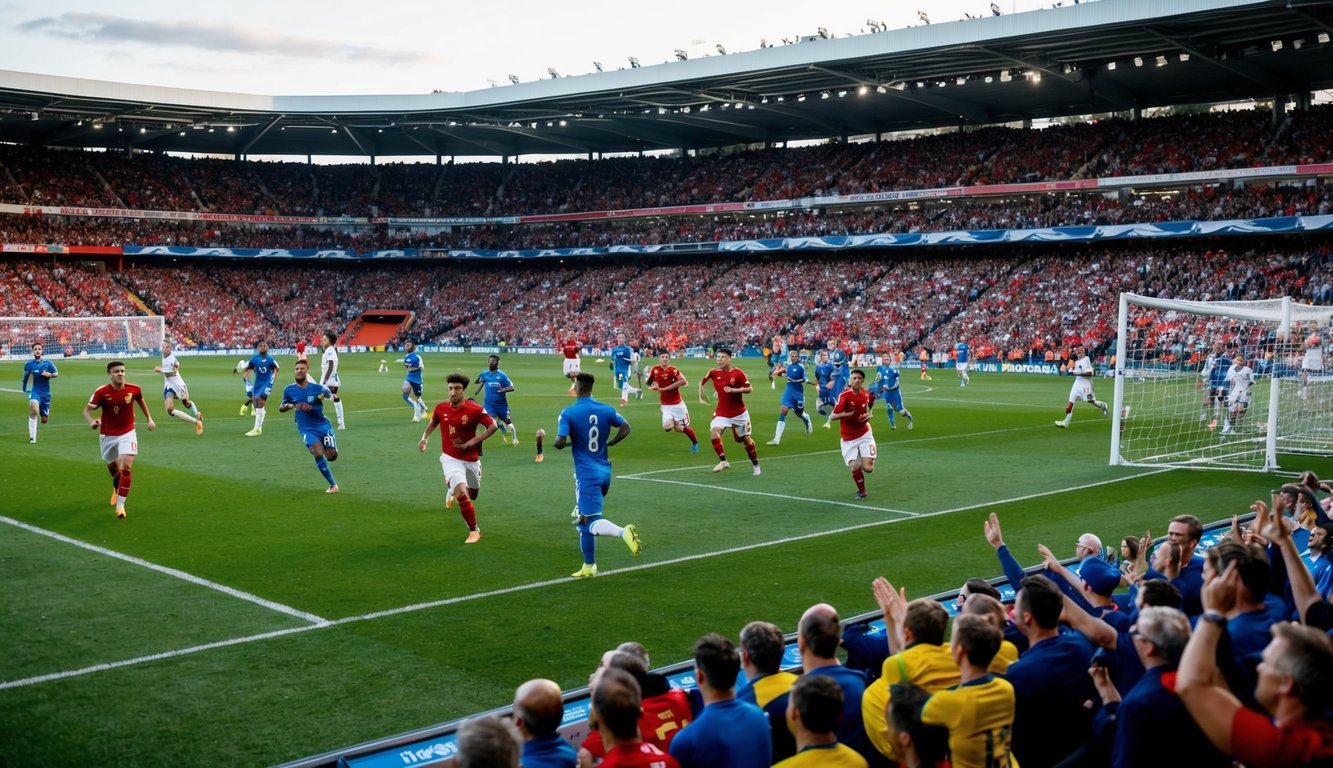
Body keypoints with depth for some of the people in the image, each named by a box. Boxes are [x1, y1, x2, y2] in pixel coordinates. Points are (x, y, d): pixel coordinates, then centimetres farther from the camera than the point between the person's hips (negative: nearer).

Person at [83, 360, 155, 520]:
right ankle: (117, 487, 56)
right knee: (112, 465, 21)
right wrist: (92, 422, -39)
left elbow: (140, 400, 11)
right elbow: (86, 411, -18)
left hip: (127, 434, -1)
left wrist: (149, 419, 16)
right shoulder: (101, 392, -18)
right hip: (108, 435, 1)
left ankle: (120, 504, -10)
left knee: (126, 466, -18)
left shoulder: (134, 389, -12)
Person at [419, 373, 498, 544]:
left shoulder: (475, 409, -17)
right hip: (451, 459, -1)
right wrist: (424, 437, 2)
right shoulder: (440, 408, -7)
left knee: (473, 495, 20)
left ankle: (453, 487, 56)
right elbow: (433, 422, 15)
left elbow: (493, 426, -13)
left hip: (471, 460, 1)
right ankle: (474, 531, -2)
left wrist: (472, 442, -21)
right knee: (462, 495, -21)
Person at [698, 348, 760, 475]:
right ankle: (723, 461, -20)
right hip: (721, 413, 2)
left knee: (745, 439, 10)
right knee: (714, 431, -26)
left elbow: (749, 389, -13)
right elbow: (702, 382, 13)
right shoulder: (714, 373, -4)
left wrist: (734, 390, -25)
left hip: (739, 413, -2)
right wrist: (701, 396, 6)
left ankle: (756, 464, 33)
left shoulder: (738, 373, -12)